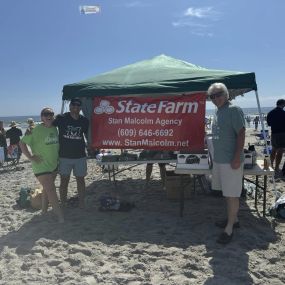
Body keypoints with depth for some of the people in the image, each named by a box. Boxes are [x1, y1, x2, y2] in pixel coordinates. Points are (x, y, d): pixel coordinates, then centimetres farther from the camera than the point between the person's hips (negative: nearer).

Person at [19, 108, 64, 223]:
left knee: (47, 189, 18)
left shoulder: (54, 128, 4)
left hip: (54, 165, 7)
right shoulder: (37, 130, -16)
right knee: (51, 190, -8)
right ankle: (60, 216, 0)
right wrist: (31, 157, -17)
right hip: (41, 166, -7)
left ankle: (44, 211, 34)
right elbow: (22, 142, -14)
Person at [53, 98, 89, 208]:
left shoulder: (84, 121, 1)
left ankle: (82, 204, 23)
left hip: (80, 156, 2)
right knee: (64, 181, 7)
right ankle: (63, 205, 21)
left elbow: (87, 135, 14)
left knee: (80, 180, 10)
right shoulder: (61, 118, -6)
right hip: (64, 156, -2)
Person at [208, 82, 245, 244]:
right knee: (227, 193, 18)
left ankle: (229, 228, 10)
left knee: (232, 194, 0)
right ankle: (234, 219, 33)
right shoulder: (218, 111, 13)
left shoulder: (234, 110, -13)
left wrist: (237, 158, -22)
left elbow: (241, 134, -18)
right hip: (219, 159, 9)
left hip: (231, 161, -9)